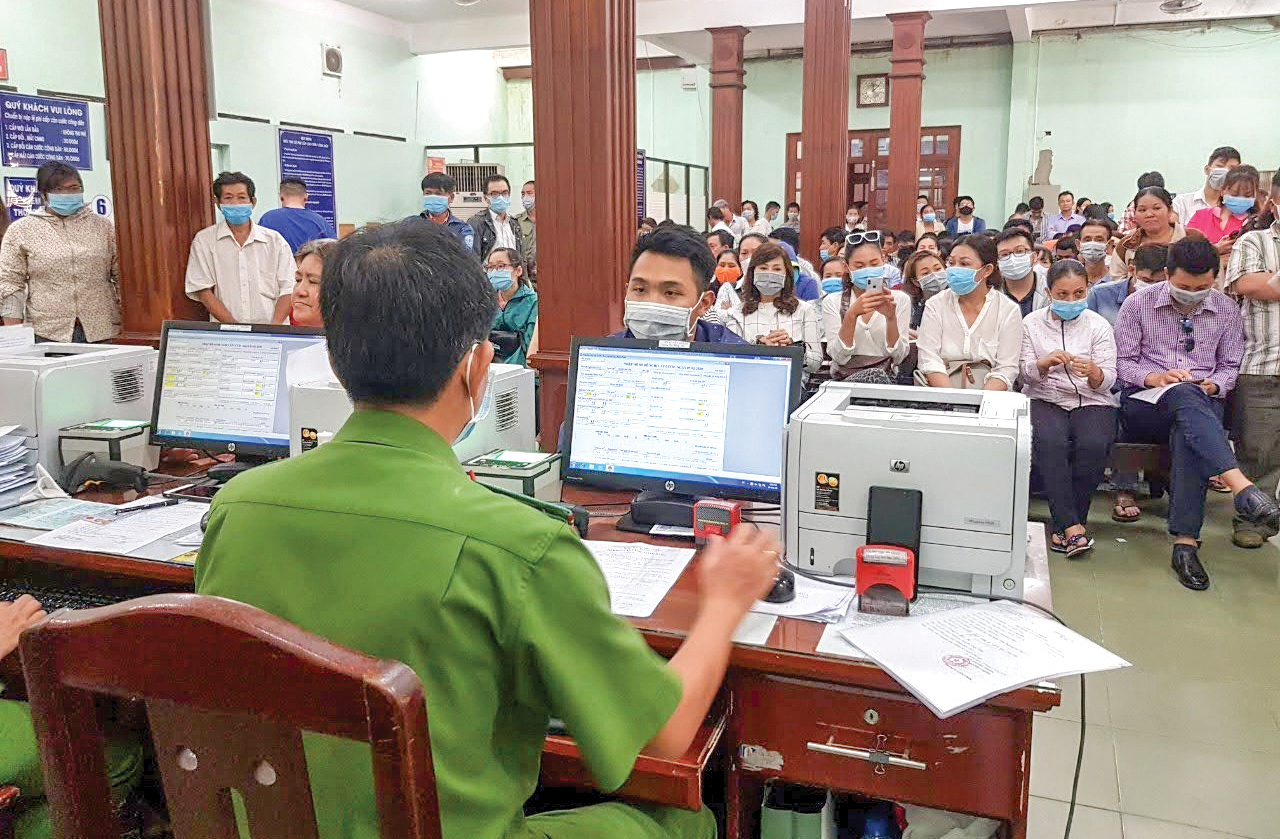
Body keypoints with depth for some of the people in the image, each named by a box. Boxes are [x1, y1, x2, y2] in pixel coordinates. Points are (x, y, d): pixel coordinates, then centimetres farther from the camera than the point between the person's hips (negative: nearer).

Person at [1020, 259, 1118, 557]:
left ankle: (1063, 525, -18)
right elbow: (1026, 374, 2)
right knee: (1049, 441, -34)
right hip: (1044, 399, 0)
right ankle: (1073, 526, -29)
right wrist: (1044, 363, -21)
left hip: (1091, 401, 1)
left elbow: (1108, 380, 0)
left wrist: (1093, 373, -24)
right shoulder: (1031, 323, 8)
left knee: (1094, 444, -32)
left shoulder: (1099, 326, 7)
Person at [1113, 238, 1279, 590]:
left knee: (1189, 430, -38)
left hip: (1201, 403, 2)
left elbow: (1230, 366, 15)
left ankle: (1185, 542, -43)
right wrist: (1153, 377, -15)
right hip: (1144, 403, -2)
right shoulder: (1138, 303, 4)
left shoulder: (1227, 310, 11)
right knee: (1185, 396, -39)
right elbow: (1121, 362, 3)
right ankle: (1244, 489, -58)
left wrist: (1214, 385, -7)